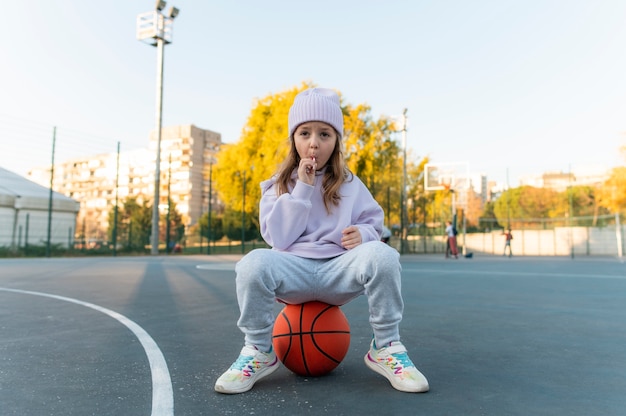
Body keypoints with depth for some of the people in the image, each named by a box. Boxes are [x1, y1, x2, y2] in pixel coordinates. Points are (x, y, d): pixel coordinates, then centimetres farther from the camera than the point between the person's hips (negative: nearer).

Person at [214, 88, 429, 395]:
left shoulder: (350, 184, 10)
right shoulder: (278, 186, 7)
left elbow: (374, 223, 10)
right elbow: (278, 238, -7)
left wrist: (363, 233, -15)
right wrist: (302, 188, -12)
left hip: (340, 268, 1)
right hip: (294, 269, 0)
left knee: (382, 255, -31)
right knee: (253, 263, -34)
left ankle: (386, 347, -10)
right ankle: (259, 351, -8)